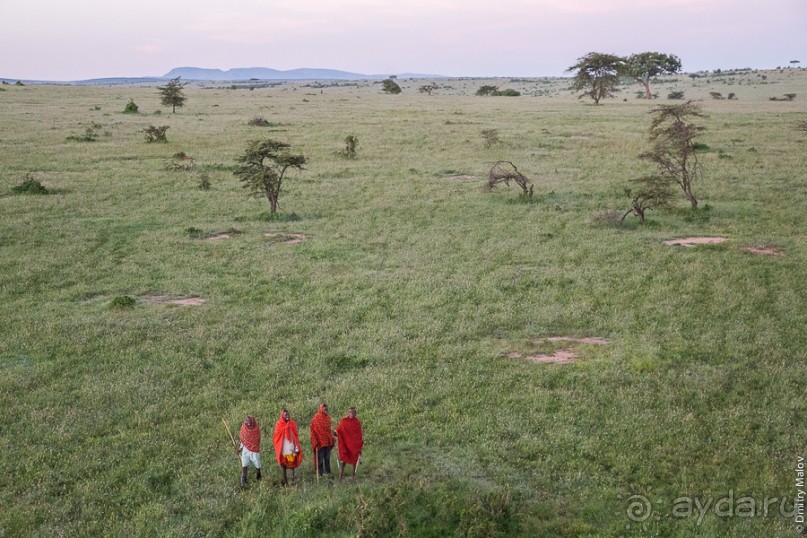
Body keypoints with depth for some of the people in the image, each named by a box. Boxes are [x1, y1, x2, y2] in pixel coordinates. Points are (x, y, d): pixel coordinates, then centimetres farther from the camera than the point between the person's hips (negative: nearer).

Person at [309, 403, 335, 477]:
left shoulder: (328, 417, 9)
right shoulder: (316, 418, -10)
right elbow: (312, 428, -11)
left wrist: (332, 437, 12)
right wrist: (316, 440, -13)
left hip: (328, 440, 6)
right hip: (320, 441, -6)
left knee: (327, 457, 11)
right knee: (320, 457, -1)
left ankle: (327, 471, 19)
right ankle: (320, 472, 5)